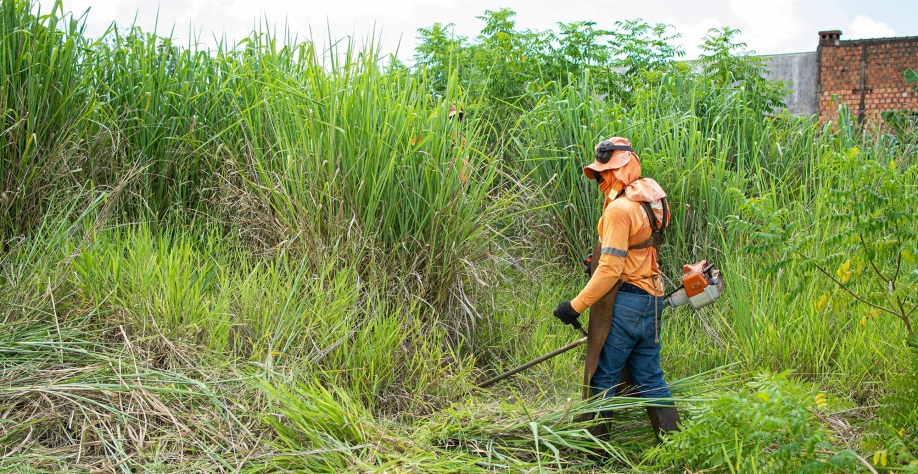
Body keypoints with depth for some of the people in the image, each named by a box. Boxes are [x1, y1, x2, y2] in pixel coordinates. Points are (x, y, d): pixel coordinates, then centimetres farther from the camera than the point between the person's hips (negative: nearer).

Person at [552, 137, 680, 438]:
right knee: (649, 376, 15)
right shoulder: (652, 200, 10)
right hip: (652, 300, 9)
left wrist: (576, 306, -16)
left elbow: (611, 269, -21)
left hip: (624, 301, -9)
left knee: (602, 376, 1)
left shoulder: (619, 209, -17)